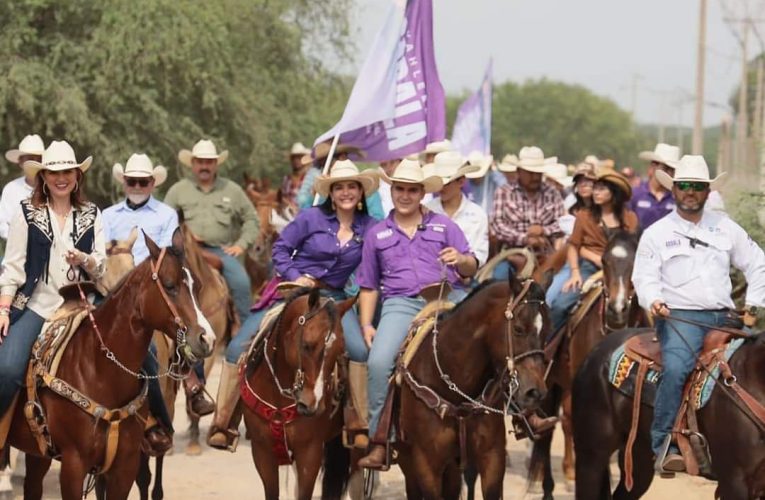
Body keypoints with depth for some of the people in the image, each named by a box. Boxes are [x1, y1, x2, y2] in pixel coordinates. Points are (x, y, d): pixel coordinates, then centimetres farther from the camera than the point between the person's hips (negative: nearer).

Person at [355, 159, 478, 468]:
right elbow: (369, 287, 20)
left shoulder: (443, 225, 16)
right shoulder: (377, 234, 19)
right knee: (378, 361, -24)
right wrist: (366, 325, 7)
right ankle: (379, 441, -16)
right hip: (401, 303, 0)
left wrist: (461, 260, -13)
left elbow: (472, 269, 10)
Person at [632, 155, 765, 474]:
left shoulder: (726, 228, 16)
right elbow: (645, 277, 1)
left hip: (723, 317, 4)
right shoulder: (657, 233, 8)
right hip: (679, 316, -4)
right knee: (676, 369, -31)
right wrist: (654, 301, -20)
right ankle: (663, 446, -28)